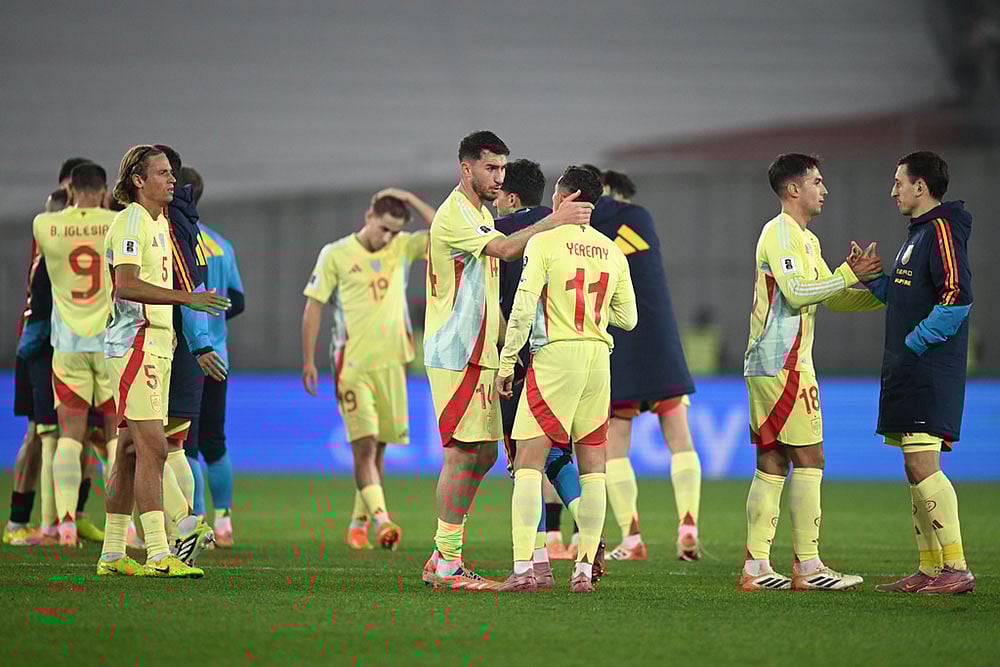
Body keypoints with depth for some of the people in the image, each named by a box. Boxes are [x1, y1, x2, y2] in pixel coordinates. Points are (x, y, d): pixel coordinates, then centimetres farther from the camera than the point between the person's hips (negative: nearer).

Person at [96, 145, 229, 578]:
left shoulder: (159, 223, 20)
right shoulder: (130, 222, -11)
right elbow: (125, 284, -24)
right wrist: (187, 297, -28)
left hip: (156, 345, 10)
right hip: (134, 344, -10)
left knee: (132, 452, 9)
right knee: (152, 448, -15)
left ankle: (112, 554, 12)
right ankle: (158, 554, -19)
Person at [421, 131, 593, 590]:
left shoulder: (480, 214, 20)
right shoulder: (454, 215, -12)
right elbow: (504, 250, -26)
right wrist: (553, 221, -30)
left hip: (480, 350, 10)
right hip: (456, 352, -10)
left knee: (482, 454, 9)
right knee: (463, 453, -10)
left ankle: (442, 559, 14)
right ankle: (446, 562, -7)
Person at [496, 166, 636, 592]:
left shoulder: (544, 242, -5)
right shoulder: (612, 252, 10)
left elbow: (524, 307, -11)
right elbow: (627, 318, 13)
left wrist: (506, 363, -5)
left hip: (556, 354, -5)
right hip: (599, 359, 5)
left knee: (529, 461, -5)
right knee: (592, 464, 10)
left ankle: (523, 568, -15)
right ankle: (585, 569, 7)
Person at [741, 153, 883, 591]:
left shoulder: (805, 239, 22)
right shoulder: (781, 232, -10)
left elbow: (833, 298, 24)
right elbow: (796, 291, -20)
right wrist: (849, 275, -15)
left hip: (767, 365, 10)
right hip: (783, 364, -10)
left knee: (772, 464, 7)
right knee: (808, 460, -9)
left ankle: (756, 568, 6)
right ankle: (807, 567, -8)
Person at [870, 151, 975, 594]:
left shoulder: (942, 229, -11)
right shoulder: (918, 233, 20)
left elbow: (956, 297, -22)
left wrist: (914, 342, -18)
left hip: (932, 371, -10)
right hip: (909, 374, 10)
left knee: (922, 466, -14)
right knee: (916, 470, 10)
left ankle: (957, 569, -15)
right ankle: (930, 570, 12)